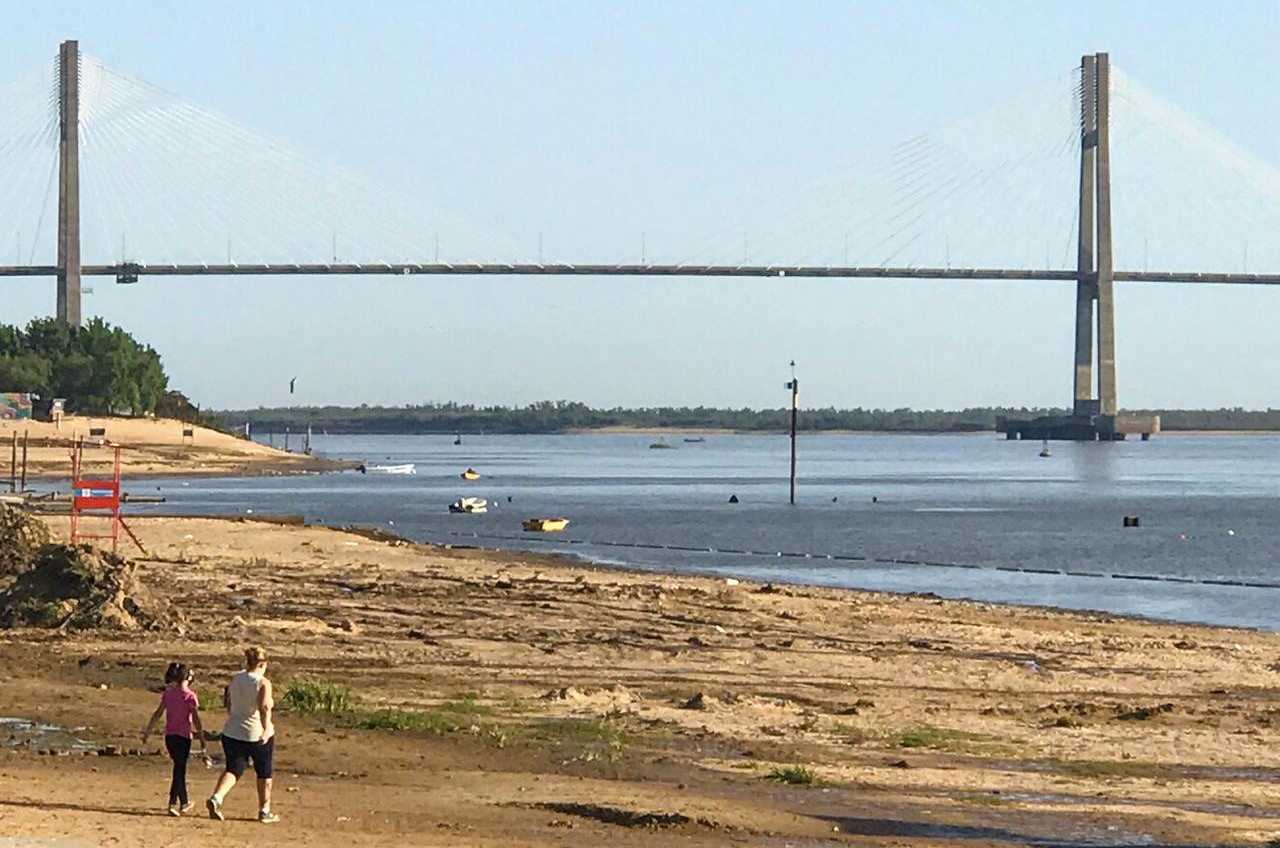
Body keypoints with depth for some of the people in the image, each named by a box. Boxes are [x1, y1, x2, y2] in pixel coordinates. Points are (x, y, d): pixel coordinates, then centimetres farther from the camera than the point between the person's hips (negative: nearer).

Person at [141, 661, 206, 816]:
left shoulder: (168, 694, 3)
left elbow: (157, 714, 4)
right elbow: (196, 720, -13)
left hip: (169, 736, 5)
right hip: (183, 736, -5)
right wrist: (202, 740, -9)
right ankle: (173, 803, -12)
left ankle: (184, 802, 25)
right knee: (179, 770, -1)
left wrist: (147, 732, 11)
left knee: (180, 768, 18)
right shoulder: (190, 696, -10)